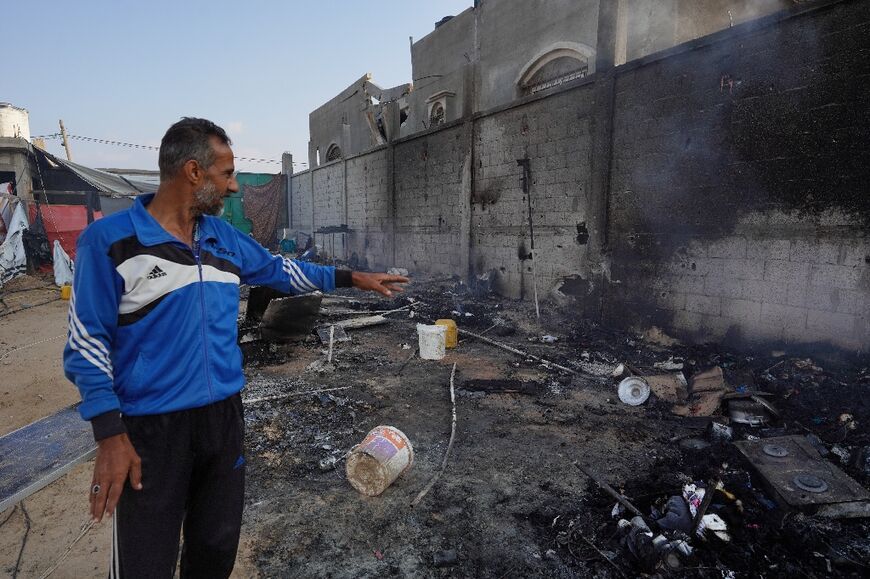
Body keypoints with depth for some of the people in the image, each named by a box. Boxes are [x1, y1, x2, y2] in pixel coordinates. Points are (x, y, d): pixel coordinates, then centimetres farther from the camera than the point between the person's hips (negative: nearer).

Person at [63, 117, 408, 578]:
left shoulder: (225, 238, 5)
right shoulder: (109, 240, -11)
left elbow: (280, 270, 17)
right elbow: (88, 343, -10)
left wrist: (352, 278, 16)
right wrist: (109, 435, -15)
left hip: (223, 415, 5)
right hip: (151, 428, -5)